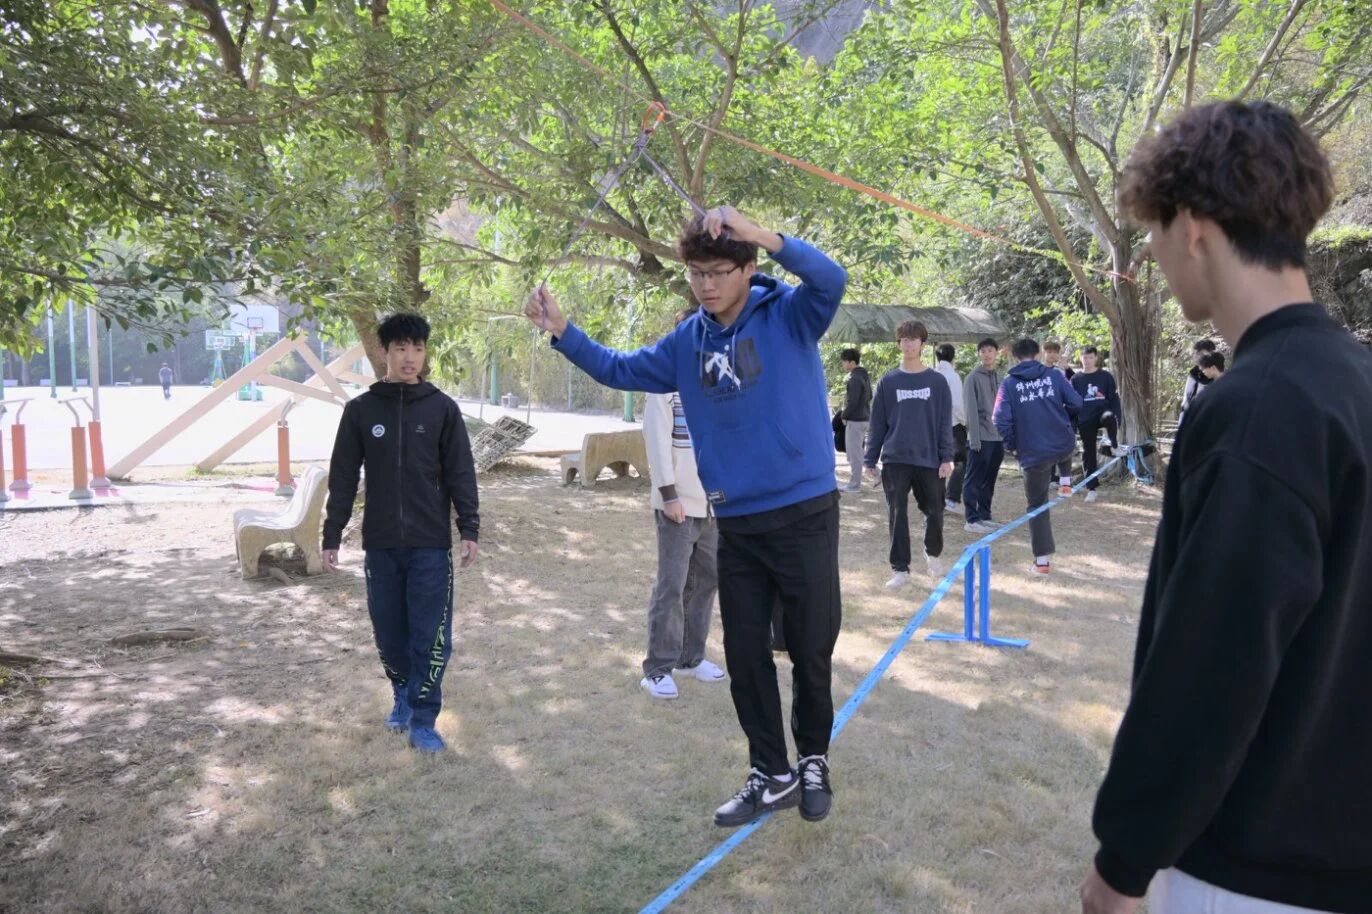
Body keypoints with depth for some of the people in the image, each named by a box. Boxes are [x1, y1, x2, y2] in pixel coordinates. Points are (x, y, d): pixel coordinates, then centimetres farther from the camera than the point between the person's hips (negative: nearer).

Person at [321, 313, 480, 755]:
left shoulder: (442, 408, 0)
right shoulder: (361, 409, 3)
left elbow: (460, 473, 0)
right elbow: (343, 477, 6)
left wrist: (469, 529, -6)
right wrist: (332, 535, 3)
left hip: (431, 544, -1)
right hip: (380, 544, 2)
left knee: (430, 636, -2)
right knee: (389, 632, 11)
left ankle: (423, 718, 11)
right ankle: (402, 697, 35)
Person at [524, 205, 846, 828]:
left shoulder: (790, 315, -8)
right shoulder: (688, 342, 6)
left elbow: (831, 279, -27)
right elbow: (619, 370, 14)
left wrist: (758, 234, -40)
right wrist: (561, 331, 0)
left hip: (804, 514, -4)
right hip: (736, 524, 5)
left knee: (811, 650, 9)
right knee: (745, 657, 11)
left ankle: (814, 761, 34)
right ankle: (772, 776, 29)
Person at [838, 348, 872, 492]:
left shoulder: (855, 379, -18)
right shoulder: (864, 376, 12)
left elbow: (852, 402, -22)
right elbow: (869, 396, 22)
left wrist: (844, 416, -10)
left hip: (855, 419, -10)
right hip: (864, 417, 10)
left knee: (854, 452, -3)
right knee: (858, 450, 17)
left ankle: (854, 483, 2)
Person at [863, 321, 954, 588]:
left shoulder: (937, 381, 3)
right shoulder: (888, 382, 4)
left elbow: (945, 422, 2)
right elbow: (877, 424, 5)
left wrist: (947, 457, -6)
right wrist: (871, 459, 3)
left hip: (929, 459, 0)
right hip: (895, 460, 0)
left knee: (934, 512, 9)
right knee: (897, 515, -1)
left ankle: (932, 554, 35)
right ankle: (900, 568, 8)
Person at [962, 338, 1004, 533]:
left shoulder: (998, 377, 13)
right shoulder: (973, 377, -7)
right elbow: (971, 409, -11)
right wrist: (974, 439, -16)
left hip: (997, 437, 7)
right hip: (981, 437, -7)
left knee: (989, 480, 12)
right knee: (974, 480, -2)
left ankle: (985, 516, 20)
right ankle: (972, 519, 2)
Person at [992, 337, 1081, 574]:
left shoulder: (1009, 383, -4)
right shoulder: (1054, 375, 0)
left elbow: (1001, 420, -11)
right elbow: (1076, 403, -2)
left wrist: (1012, 446, 4)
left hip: (1033, 454, -2)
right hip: (1064, 446, 2)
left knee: (1037, 504, 10)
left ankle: (1041, 559, 10)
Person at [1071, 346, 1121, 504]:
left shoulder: (1106, 376, 2)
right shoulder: (1076, 379, 6)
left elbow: (1114, 399, 1)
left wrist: (1116, 421, -9)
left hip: (1103, 413, -2)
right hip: (1085, 421, 2)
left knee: (1109, 417, -39)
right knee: (1088, 453, 3)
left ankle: (1114, 447, -14)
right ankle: (1091, 488, 13)